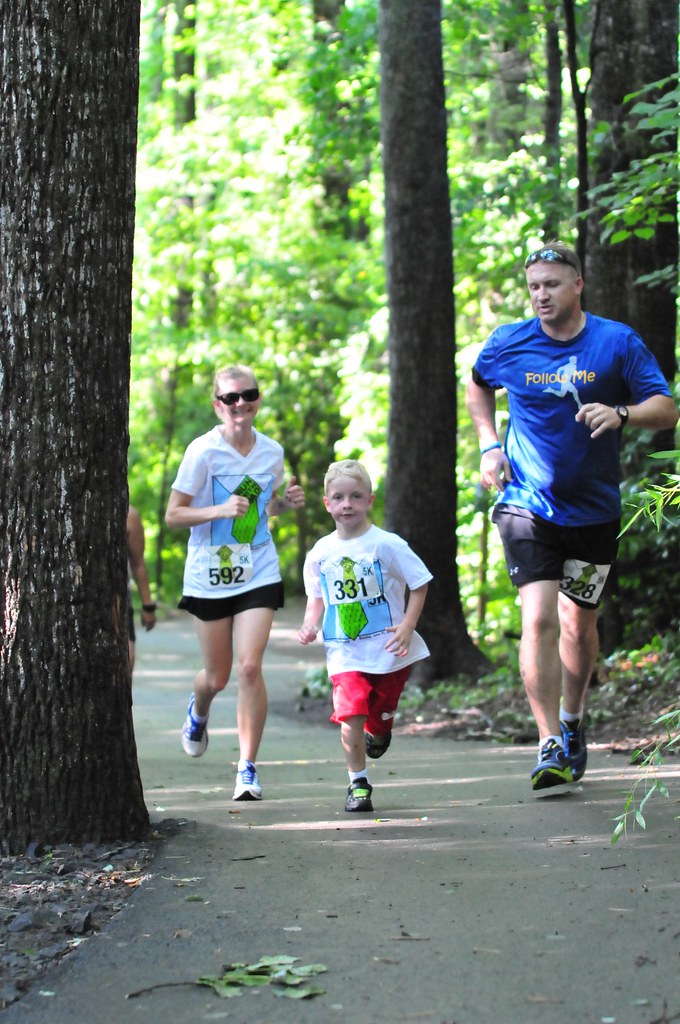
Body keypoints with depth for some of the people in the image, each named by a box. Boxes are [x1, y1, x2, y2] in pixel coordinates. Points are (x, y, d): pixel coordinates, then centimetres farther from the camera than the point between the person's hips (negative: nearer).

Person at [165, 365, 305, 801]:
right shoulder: (204, 451, -10)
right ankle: (198, 714, 47)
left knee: (249, 667, -13)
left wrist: (287, 502, -2)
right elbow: (173, 514, -9)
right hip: (209, 576, -2)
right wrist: (221, 509, -23)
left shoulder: (272, 451, 2)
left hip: (259, 573, 2)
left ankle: (248, 768, -4)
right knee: (217, 676, 9)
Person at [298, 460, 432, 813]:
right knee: (350, 716, -14)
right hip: (345, 654, 1)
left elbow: (419, 584, -3)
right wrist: (310, 623, 0)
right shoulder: (320, 552, 3)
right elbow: (317, 595, 18)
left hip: (388, 651, -1)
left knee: (381, 715, 9)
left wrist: (408, 626, -13)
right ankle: (358, 783, 0)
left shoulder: (386, 544, -8)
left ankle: (379, 732, 46)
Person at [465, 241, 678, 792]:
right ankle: (551, 746, -13)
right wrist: (490, 446, 5)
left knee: (580, 623, 11)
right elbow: (477, 386, 19)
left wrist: (621, 414, -29)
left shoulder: (619, 342, -6)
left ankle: (573, 721, 36)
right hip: (527, 506, -1)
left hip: (594, 511, 1)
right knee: (540, 618, -16)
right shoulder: (508, 344, -2)